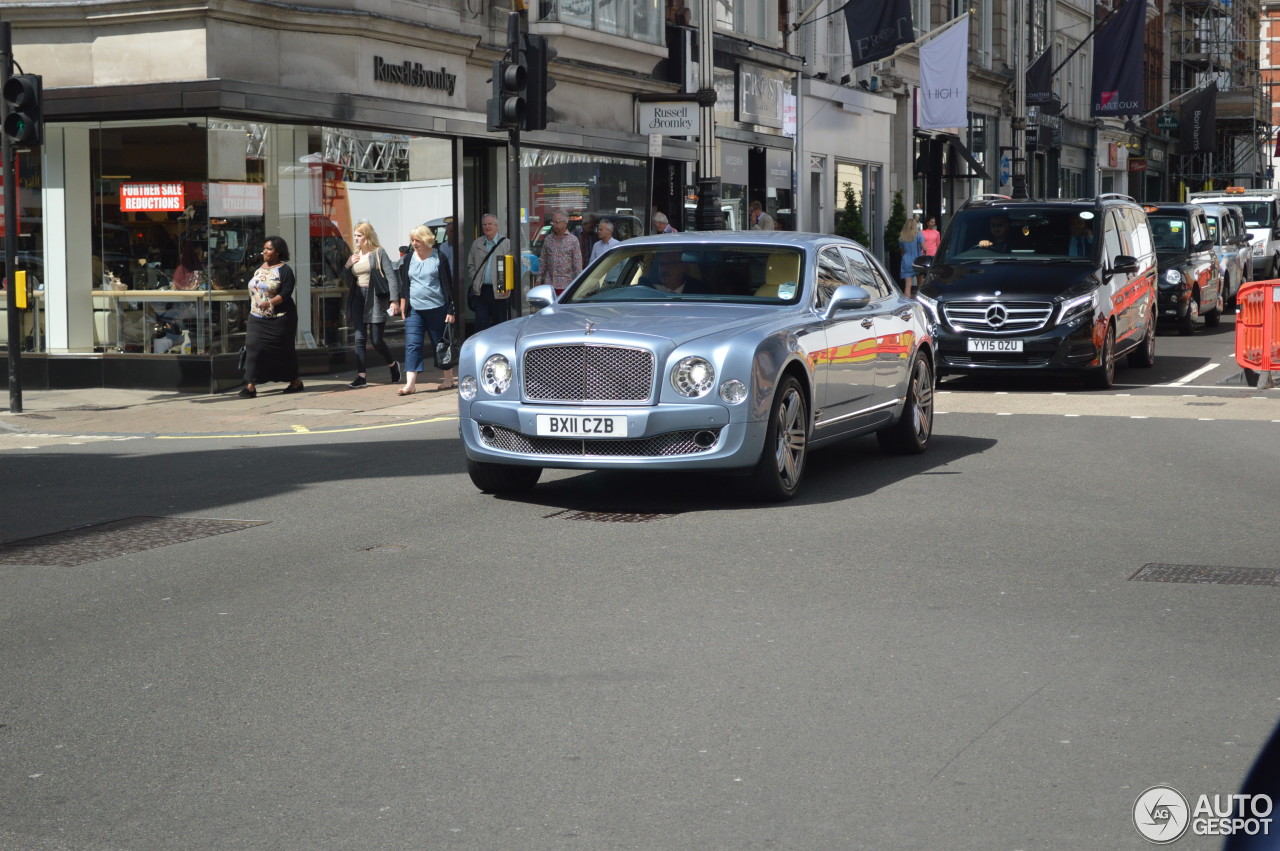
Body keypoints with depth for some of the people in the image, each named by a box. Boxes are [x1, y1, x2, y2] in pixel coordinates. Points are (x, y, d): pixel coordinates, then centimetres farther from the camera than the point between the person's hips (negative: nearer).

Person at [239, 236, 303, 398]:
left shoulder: (284, 270, -7)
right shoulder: (259, 268, 15)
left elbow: (286, 293, -18)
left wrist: (270, 302, -30)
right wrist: (251, 311, 19)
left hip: (279, 318, -6)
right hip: (257, 318, 6)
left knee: (283, 351, 3)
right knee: (253, 348, -8)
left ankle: (295, 381, 21)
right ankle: (250, 386, -12)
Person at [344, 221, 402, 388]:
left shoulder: (379, 253, -2)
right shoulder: (354, 256, 16)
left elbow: (391, 276, -8)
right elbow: (349, 282, 19)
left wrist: (394, 300, -17)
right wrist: (348, 266, 2)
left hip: (376, 299, -5)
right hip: (358, 298, 5)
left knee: (376, 339, -4)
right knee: (359, 338, -3)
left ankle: (393, 365, 22)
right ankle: (361, 376, -3)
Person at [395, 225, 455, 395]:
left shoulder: (438, 257, -2)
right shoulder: (408, 258, 9)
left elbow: (447, 284, -2)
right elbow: (404, 284, 15)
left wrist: (450, 310, -7)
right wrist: (403, 307, 10)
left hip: (436, 309, -3)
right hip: (414, 309, 3)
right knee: (412, 345, -8)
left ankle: (449, 379, 21)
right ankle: (410, 384, -14)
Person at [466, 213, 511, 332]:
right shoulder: (477, 244, 13)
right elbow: (471, 265, 16)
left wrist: (506, 286, -12)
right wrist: (474, 281, 2)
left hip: (498, 291, -3)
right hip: (480, 291, 3)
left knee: (499, 323, 5)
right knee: (481, 324, -2)